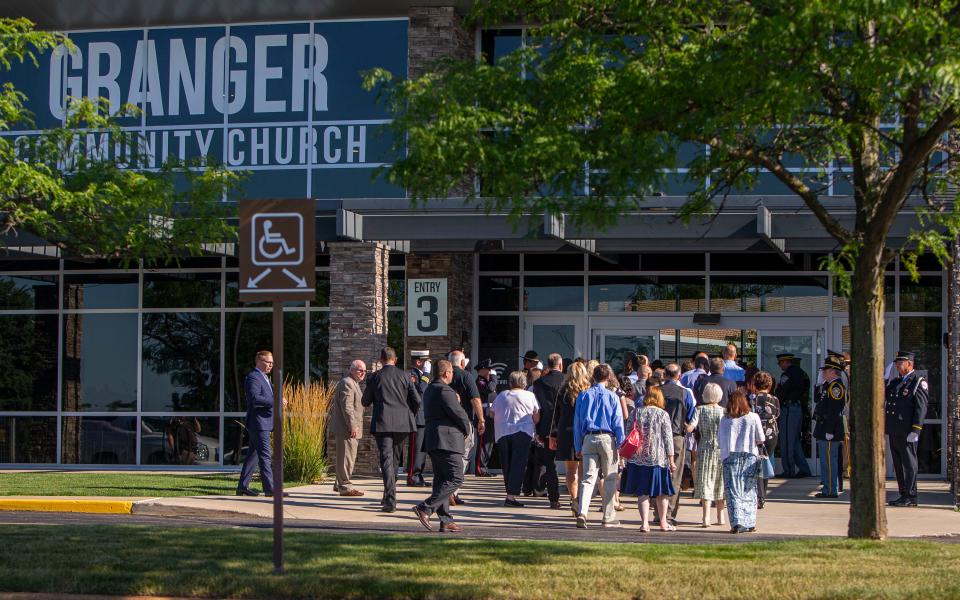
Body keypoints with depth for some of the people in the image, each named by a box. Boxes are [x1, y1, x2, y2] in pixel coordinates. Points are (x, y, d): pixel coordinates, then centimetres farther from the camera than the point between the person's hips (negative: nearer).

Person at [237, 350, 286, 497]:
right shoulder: (253, 377, -13)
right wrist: (275, 401, -26)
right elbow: (254, 398, -25)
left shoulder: (264, 377, 20)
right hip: (258, 423, -11)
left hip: (264, 423, 11)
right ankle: (269, 488, -14)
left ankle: (243, 486, 17)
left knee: (253, 455, 13)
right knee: (265, 455, -12)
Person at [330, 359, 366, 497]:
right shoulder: (347, 383, -13)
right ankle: (345, 486, -7)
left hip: (350, 428, 11)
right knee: (346, 457, -8)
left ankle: (339, 484, 25)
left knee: (347, 457, 17)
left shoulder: (354, 383, 21)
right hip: (346, 428, -11)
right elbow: (347, 407, -21)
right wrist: (353, 426, -24)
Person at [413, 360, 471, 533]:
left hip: (433, 440, 10)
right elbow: (458, 413, -15)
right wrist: (466, 429, 5)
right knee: (455, 478, -9)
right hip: (447, 440, -10)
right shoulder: (445, 390, -14)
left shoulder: (429, 390, 18)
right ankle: (425, 508, -17)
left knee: (441, 479, 9)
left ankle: (446, 520, 8)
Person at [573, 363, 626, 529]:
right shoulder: (612, 396, -1)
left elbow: (577, 422, 9)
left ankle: (582, 512, -21)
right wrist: (621, 444, 3)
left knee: (588, 477, -2)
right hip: (607, 438, -2)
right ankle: (608, 517, 10)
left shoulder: (583, 395, 7)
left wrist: (578, 447, 14)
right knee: (610, 478, 8)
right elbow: (618, 422, -2)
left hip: (588, 439, 2)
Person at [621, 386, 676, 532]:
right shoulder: (663, 414, -4)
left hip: (638, 458, 2)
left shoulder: (636, 413, 3)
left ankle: (644, 523, -5)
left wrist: (628, 455, 14)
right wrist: (671, 459, 1)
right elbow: (668, 438, -4)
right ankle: (663, 522, 20)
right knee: (661, 492, 11)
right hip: (658, 458, -2)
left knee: (642, 492, 4)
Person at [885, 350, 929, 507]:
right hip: (894, 432, 8)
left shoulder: (919, 382, -5)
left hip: (907, 432, -8)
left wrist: (915, 430, -17)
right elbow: (886, 405, 20)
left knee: (909, 464, -4)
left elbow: (921, 408, -12)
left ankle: (911, 497, -1)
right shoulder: (894, 382, 18)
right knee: (898, 465, 10)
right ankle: (904, 494, 17)